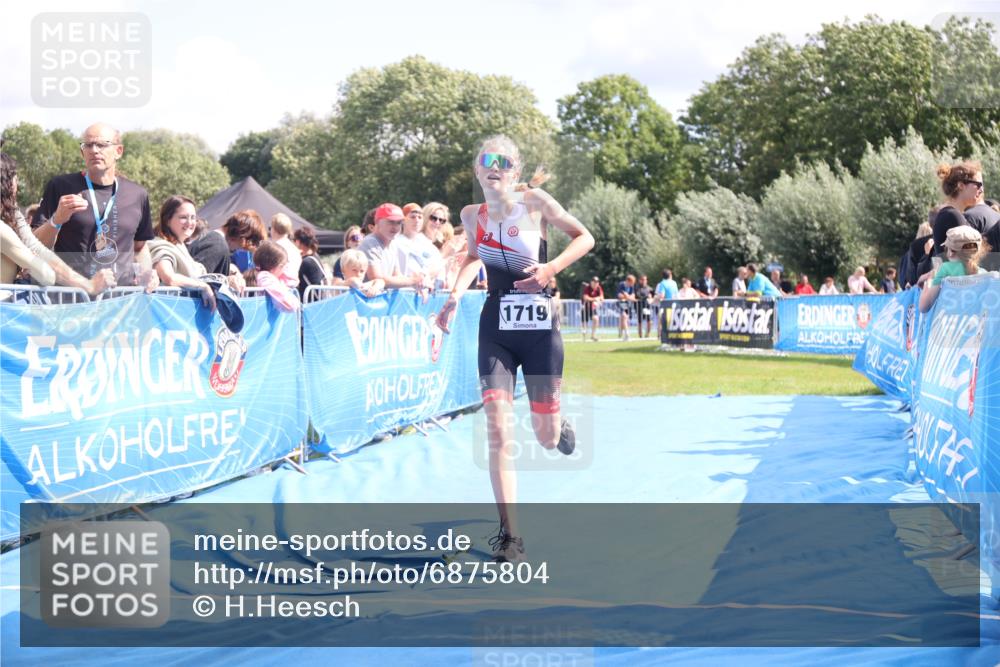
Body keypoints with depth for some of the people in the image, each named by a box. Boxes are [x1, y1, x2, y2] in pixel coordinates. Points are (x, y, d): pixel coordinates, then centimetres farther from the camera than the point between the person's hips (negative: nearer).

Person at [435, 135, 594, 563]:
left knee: (547, 439, 5)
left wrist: (551, 268, -15)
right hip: (495, 329, 2)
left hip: (539, 327, -2)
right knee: (498, 431, -13)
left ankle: (559, 426, 46)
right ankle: (509, 537, -9)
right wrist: (456, 294, 7)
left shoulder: (534, 201, -7)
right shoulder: (472, 215, 3)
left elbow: (585, 237, 0)